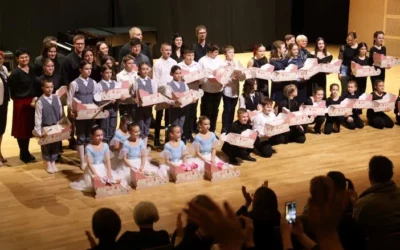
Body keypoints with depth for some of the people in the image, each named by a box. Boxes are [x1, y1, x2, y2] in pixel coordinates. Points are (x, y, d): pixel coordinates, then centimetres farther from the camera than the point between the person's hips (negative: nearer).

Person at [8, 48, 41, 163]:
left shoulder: (31, 69, 7)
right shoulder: (15, 73, -15)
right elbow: (12, 90, -13)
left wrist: (35, 97, 1)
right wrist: (20, 98, -4)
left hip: (32, 102, 7)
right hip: (21, 103, -7)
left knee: (29, 127, 14)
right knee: (22, 128, 5)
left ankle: (26, 152, 27)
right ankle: (23, 153, 16)